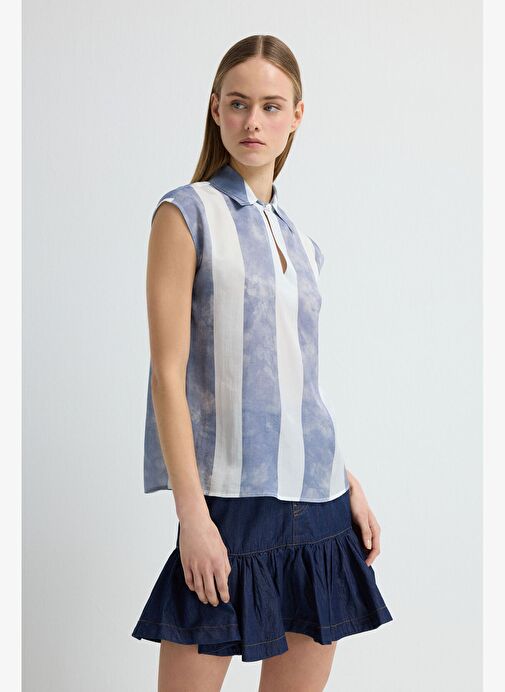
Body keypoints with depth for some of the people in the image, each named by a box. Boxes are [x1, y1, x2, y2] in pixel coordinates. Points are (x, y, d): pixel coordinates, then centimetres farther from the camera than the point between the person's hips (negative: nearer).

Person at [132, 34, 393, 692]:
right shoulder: (187, 213, -4)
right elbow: (169, 373, -9)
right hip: (231, 502, -6)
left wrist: (350, 485, 15)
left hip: (319, 502, 6)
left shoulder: (301, 242, 14)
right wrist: (192, 513, -14)